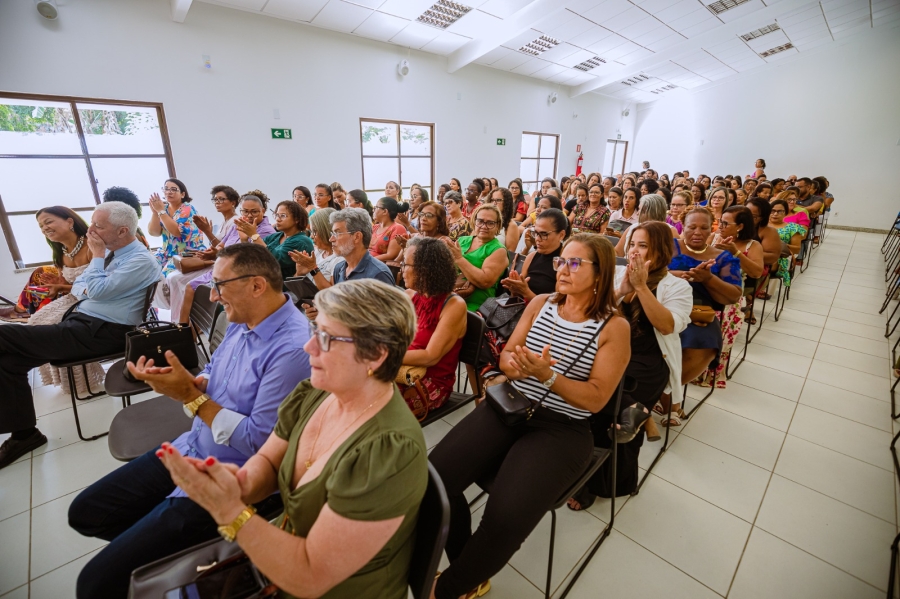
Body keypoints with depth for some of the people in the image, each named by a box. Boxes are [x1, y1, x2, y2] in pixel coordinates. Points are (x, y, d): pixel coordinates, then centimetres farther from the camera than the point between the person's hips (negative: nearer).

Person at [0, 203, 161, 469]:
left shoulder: (141, 260, -15)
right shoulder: (109, 252, 15)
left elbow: (98, 290, -21)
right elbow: (78, 285, 20)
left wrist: (97, 255, -8)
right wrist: (86, 289, -4)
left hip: (102, 332, -9)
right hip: (82, 321, 9)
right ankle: (23, 433, 8)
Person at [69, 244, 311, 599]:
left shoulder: (292, 349, -30)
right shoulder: (242, 321, 1)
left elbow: (259, 442, -26)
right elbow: (212, 378, 12)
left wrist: (191, 396, -20)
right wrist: (178, 383, -11)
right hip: (189, 451, 9)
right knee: (85, 512, 18)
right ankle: (161, 544, 33)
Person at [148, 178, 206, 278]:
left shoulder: (187, 208, -8)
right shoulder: (164, 208, 8)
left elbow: (177, 231, -23)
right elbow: (153, 233, -1)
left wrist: (160, 211, -19)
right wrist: (155, 212, -12)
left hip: (189, 253, -6)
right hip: (168, 252, 6)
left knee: (165, 275, -25)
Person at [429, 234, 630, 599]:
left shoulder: (614, 327, -4)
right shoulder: (540, 303, 7)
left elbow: (595, 399, -9)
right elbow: (506, 354, 9)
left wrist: (547, 375, -23)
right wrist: (515, 365, -15)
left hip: (561, 430, -3)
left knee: (506, 517, -25)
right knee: (435, 477, -15)